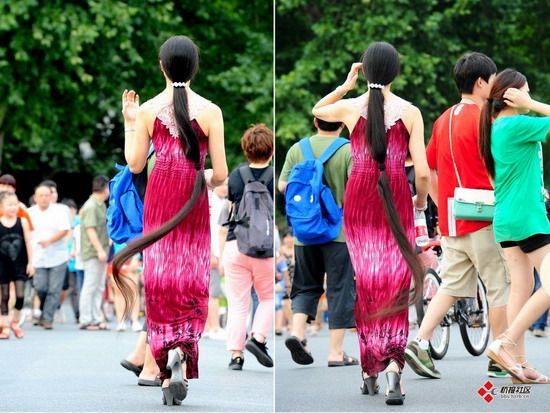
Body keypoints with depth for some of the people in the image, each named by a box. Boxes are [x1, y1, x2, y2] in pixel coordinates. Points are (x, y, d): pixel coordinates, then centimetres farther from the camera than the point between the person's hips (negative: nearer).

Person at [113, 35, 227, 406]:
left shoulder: (147, 110, -4)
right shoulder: (210, 111, -7)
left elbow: (135, 165, 1)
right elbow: (220, 174, -6)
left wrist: (129, 123, 12)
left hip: (158, 198, 1)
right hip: (194, 202, -1)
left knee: (160, 277, 10)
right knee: (192, 278, 8)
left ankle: (167, 363, 7)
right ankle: (182, 351, -15)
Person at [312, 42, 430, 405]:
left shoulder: (349, 108, -3)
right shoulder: (410, 112, -6)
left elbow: (316, 111, 20)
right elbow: (422, 171, -6)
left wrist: (346, 85, 13)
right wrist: (422, 199, 13)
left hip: (359, 201, 1)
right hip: (396, 201, -1)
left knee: (365, 282, 12)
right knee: (395, 284, 3)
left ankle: (369, 371, 16)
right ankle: (393, 364, -17)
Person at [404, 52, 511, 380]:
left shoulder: (444, 119, 12)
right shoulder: (482, 118, -12)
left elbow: (428, 170, 17)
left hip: (450, 220, 8)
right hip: (481, 219, -8)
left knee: (451, 285, 10)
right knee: (500, 287, 2)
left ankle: (420, 343, -2)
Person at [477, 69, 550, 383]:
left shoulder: (495, 127, 13)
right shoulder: (518, 125, -14)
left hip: (506, 218, 9)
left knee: (522, 288, 8)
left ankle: (519, 361, 6)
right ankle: (507, 344, -10)